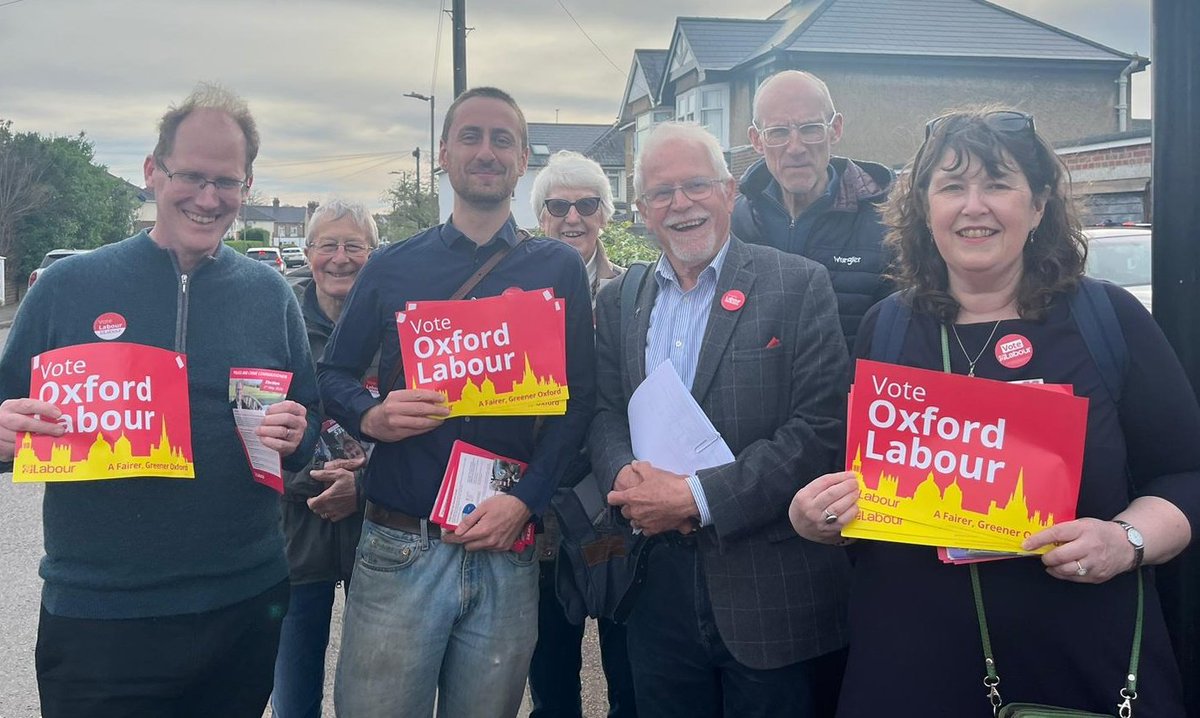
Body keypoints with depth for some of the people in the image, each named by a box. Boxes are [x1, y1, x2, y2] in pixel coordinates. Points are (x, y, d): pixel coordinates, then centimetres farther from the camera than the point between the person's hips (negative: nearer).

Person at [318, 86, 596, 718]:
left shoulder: (559, 270, 5)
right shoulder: (391, 267, 7)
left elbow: (577, 399, 1)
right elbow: (332, 373, 11)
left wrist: (525, 500, -11)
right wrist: (372, 416, -12)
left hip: (507, 550, 0)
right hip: (399, 547, 0)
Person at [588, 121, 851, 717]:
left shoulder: (799, 286, -6)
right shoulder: (618, 303, 9)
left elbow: (821, 428, -13)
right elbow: (604, 414, 8)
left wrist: (697, 495, -18)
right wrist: (625, 474, -14)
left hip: (772, 595, -3)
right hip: (658, 590, 4)